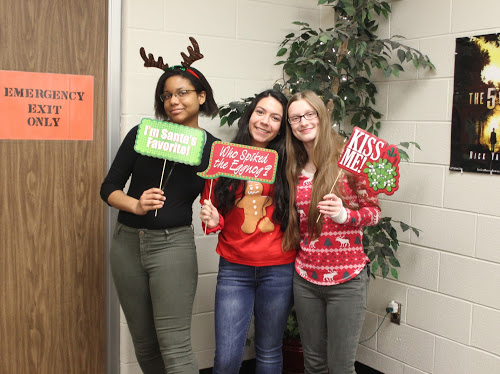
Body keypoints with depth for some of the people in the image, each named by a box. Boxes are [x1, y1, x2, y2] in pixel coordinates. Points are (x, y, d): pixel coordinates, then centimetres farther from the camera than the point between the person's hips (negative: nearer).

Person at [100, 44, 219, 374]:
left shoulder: (211, 147, -1)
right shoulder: (142, 134, 1)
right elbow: (109, 188, 3)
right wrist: (136, 205, -16)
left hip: (173, 244, -3)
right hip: (127, 242, 3)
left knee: (175, 346, -6)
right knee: (143, 342, 13)